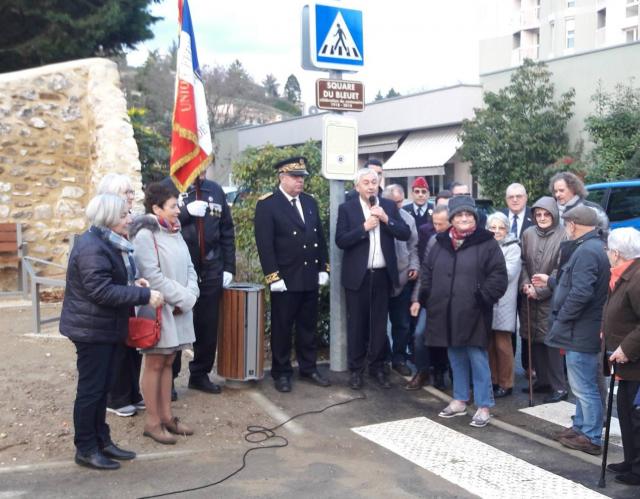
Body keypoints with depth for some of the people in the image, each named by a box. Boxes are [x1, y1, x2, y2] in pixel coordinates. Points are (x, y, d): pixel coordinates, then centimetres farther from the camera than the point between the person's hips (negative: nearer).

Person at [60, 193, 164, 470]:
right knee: (90, 389, 0)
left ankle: (102, 441, 26)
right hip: (92, 329, -10)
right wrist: (144, 295, -25)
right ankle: (86, 449, 11)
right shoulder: (92, 247, -21)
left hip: (106, 328, 10)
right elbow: (101, 291, -27)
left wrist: (132, 284, 1)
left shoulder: (109, 243, 11)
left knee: (102, 388, 16)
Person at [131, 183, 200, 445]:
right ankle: (152, 422, 10)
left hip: (179, 309, 7)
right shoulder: (145, 235, -13)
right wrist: (183, 299, -15)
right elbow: (153, 276, -19)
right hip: (157, 310, -7)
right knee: (154, 364, 1)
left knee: (167, 363, 13)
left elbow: (189, 268, 11)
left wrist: (189, 296, -6)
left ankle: (166, 416, 21)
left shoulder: (175, 233, 11)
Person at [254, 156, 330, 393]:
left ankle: (308, 368, 25)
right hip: (285, 279, -5)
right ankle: (281, 373, 17)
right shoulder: (267, 204, -8)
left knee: (308, 326, 13)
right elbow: (264, 244, -13)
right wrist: (273, 276, -17)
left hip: (311, 277, 6)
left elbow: (320, 237, 14)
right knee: (282, 328, 5)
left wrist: (323, 268, 9)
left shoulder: (310, 202, 11)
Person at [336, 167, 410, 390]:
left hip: (383, 274, 3)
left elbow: (406, 234, -1)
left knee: (379, 323, 10)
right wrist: (365, 227, -19)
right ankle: (356, 369, 16)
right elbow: (340, 240, -11)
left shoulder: (389, 206, 6)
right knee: (357, 323, 6)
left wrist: (386, 219, -14)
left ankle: (377, 367, 22)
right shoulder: (346, 208, -2)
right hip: (357, 275, -2)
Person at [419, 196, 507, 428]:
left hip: (473, 314, -5)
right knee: (456, 358, 16)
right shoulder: (441, 243, 10)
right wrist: (427, 296, 7)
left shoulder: (487, 243, -5)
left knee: (478, 359, 0)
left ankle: (483, 407, 11)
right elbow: (427, 271, 17)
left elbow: (499, 276, -8)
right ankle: (459, 400, 29)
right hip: (446, 313, 5)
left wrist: (483, 297, -15)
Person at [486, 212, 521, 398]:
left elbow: (508, 274, -13)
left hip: (503, 303, -5)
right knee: (489, 343, 9)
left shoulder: (513, 248, -2)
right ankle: (493, 380, 20)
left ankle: (505, 384, 11)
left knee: (502, 344, 1)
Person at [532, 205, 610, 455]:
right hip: (584, 330, 11)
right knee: (582, 385, 20)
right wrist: (550, 281, 32)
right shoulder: (595, 247, 13)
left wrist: (561, 318, -17)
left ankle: (591, 437, 8)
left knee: (584, 386, -1)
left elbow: (580, 293, -29)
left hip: (581, 331, -11)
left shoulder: (586, 251, -21)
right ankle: (581, 427, 31)